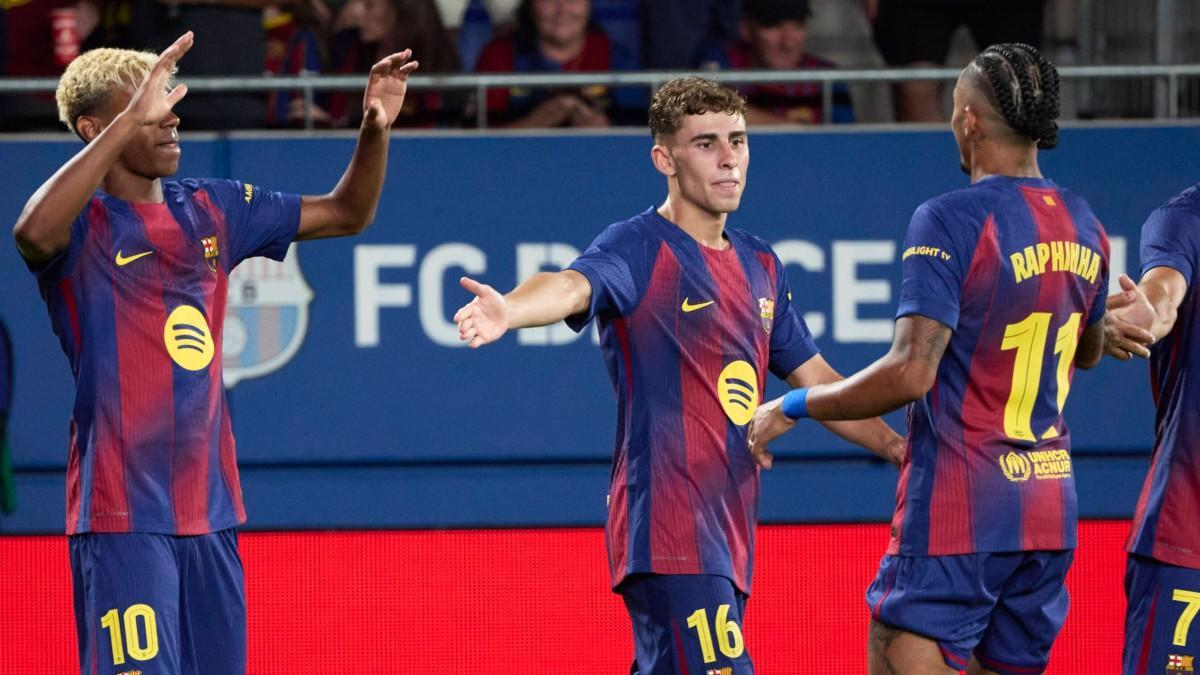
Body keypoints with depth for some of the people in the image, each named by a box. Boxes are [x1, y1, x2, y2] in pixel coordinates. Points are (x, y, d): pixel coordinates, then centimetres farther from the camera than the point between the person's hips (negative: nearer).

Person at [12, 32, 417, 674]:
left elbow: (346, 212, 22)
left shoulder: (211, 210, 14)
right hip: (122, 517, -7)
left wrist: (376, 127, 3)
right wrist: (131, 119, -34)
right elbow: (34, 233, -32)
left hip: (211, 512, 7)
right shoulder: (83, 223, -6)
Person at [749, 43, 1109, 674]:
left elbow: (910, 373, -21)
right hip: (1050, 514, 7)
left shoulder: (950, 220, -15)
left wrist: (791, 407, -10)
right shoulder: (1082, 226, 9)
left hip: (956, 511, -7)